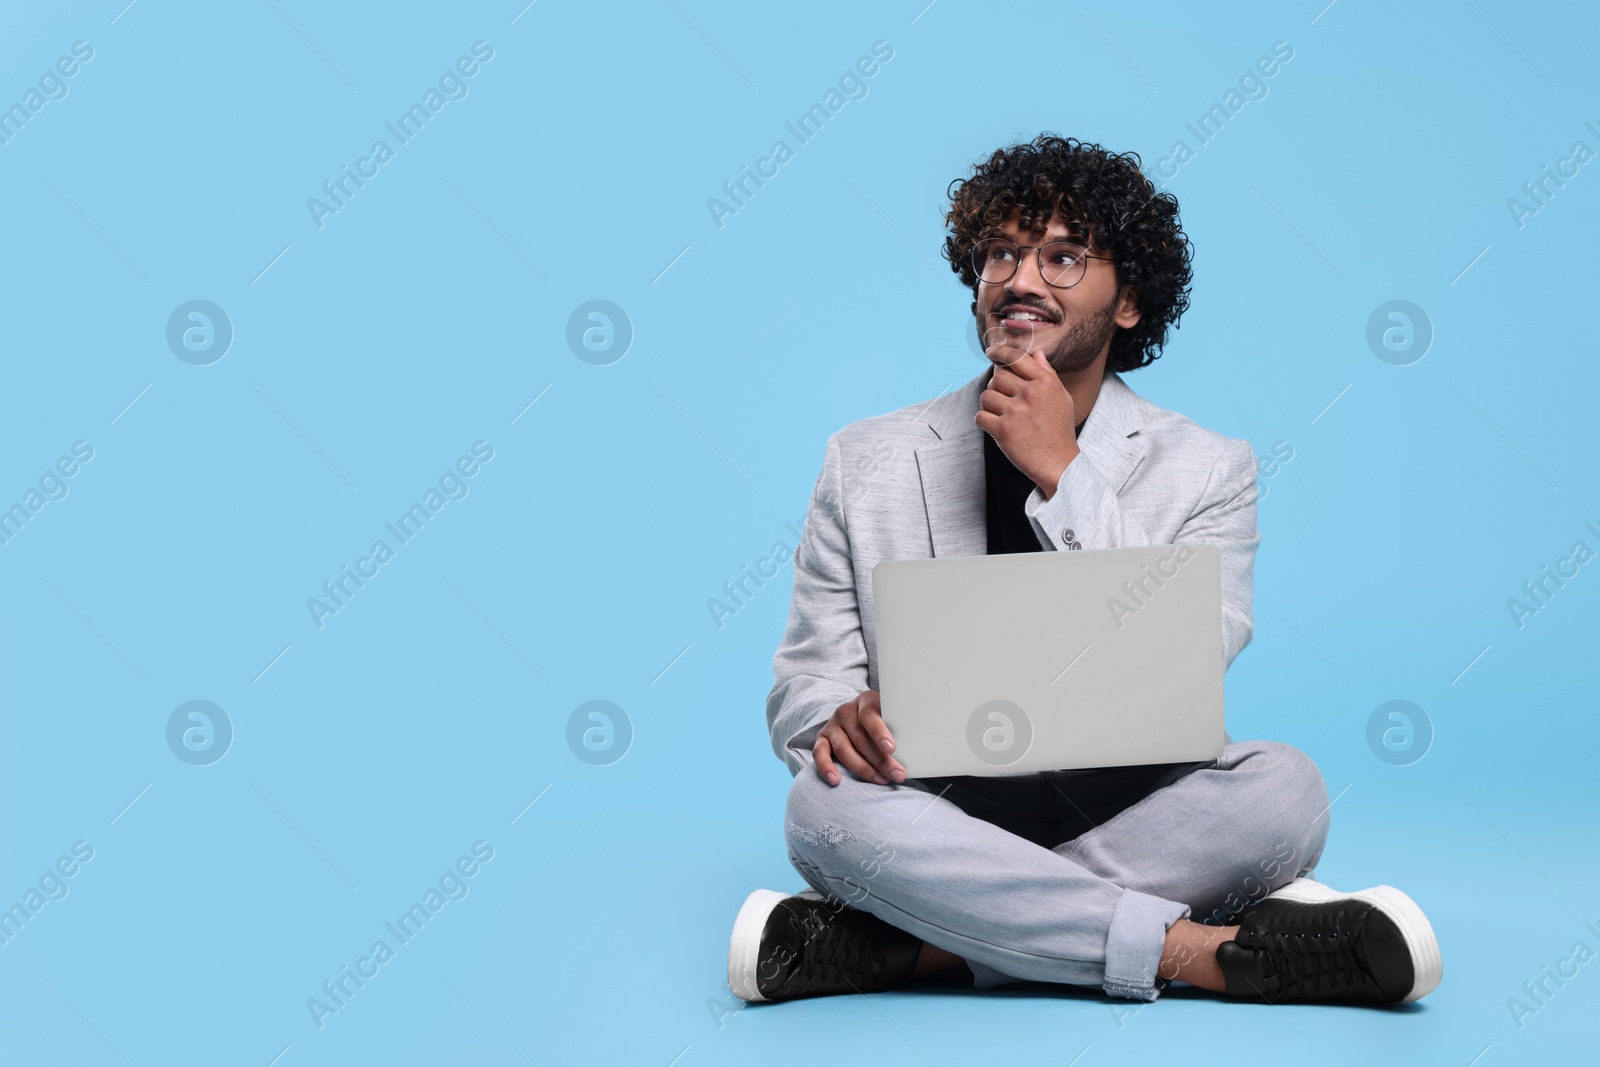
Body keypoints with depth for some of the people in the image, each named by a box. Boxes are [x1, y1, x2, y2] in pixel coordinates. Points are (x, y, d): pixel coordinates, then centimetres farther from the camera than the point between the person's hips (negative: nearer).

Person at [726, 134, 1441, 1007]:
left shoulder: (1208, 470, 3)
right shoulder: (866, 461, 7)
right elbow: (805, 678, 6)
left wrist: (1063, 475, -16)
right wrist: (839, 720, -20)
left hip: (1128, 824, 0)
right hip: (939, 827, 1)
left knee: (1284, 787, -28)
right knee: (825, 804, -31)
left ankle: (909, 950, -25)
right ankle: (1209, 950, -26)